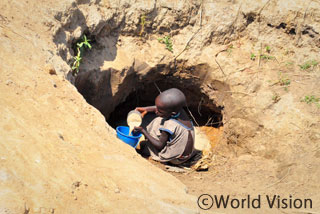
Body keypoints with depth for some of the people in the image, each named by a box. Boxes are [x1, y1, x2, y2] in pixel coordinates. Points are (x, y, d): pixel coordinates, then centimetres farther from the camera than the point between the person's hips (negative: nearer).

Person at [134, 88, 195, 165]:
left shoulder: (169, 125, -34)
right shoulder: (178, 110, -13)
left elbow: (160, 145, -19)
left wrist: (143, 131, -16)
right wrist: (146, 109, 11)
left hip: (176, 160, -8)